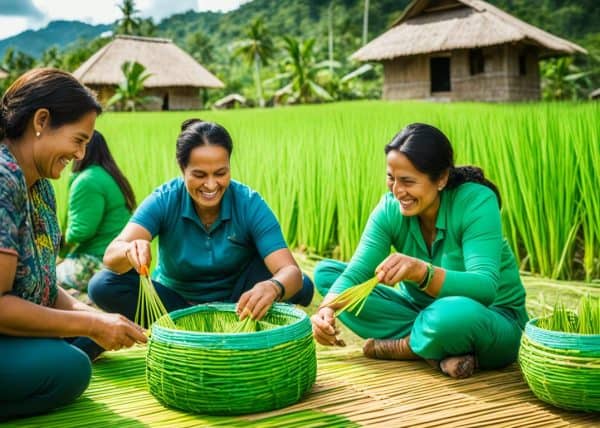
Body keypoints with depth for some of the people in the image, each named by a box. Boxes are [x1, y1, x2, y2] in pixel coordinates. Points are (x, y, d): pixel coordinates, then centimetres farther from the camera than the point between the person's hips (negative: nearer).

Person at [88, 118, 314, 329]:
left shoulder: (250, 204, -20)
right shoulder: (164, 200, -19)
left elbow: (290, 271, -30)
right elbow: (111, 256, -32)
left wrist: (273, 288, -55)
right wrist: (130, 251, -57)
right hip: (176, 302, 1)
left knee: (301, 287, -27)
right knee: (104, 286, -23)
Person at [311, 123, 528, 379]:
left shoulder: (476, 202, -22)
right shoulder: (390, 209, -8)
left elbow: (485, 289, -32)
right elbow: (356, 272, -15)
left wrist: (421, 271, -49)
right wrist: (328, 308, -36)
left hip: (493, 322, -5)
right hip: (423, 311, 6)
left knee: (455, 314, -44)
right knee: (325, 272, -5)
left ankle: (399, 346, -7)